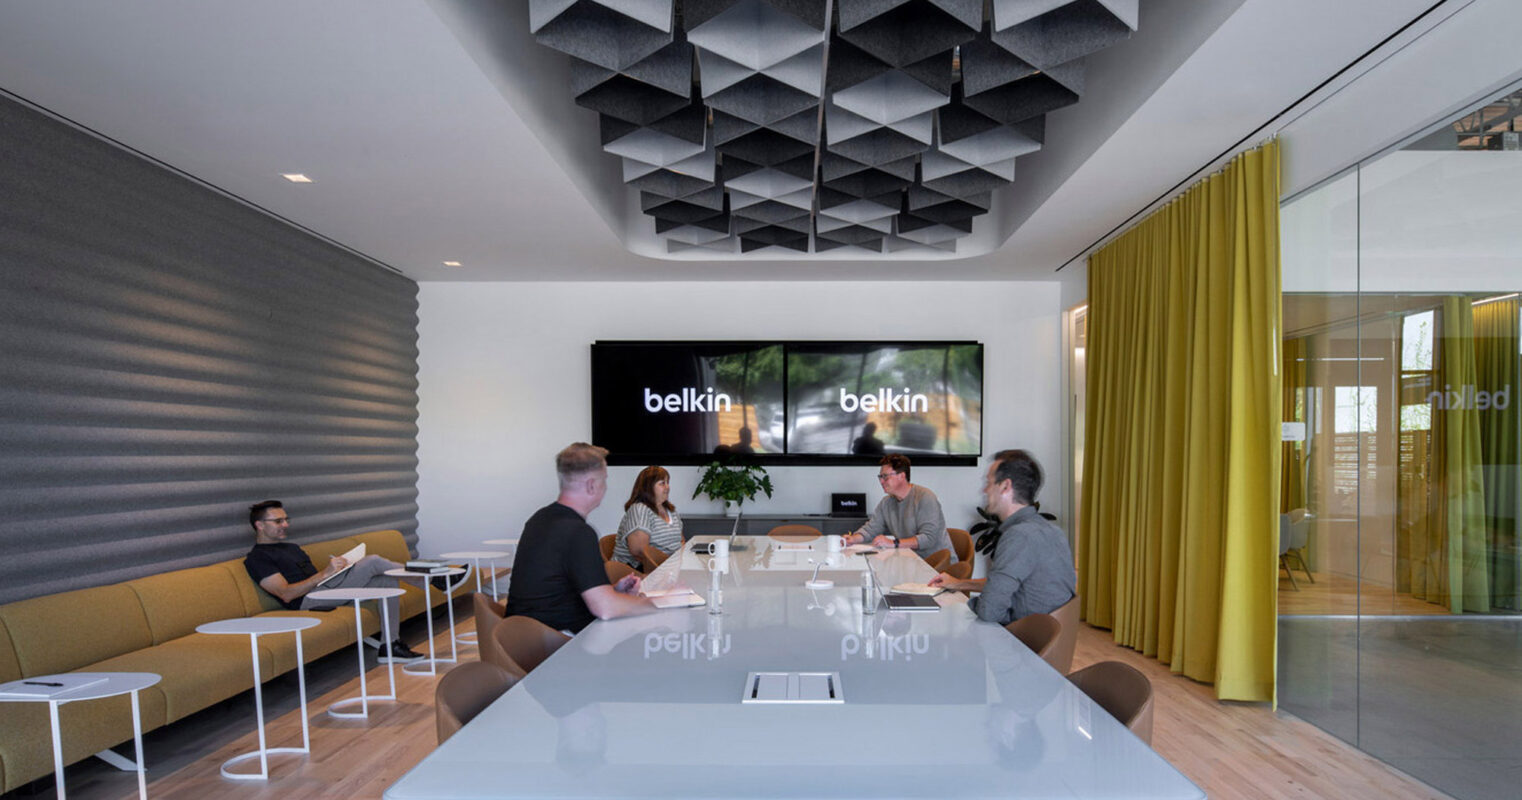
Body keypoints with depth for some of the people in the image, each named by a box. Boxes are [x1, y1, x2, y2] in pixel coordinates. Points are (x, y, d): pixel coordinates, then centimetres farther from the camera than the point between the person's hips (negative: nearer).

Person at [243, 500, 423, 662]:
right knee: (372, 562, -19)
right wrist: (324, 573, -21)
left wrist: (336, 567, 2)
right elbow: (286, 594, -14)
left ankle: (391, 646, -5)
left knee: (388, 582, -5)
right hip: (307, 600, -9)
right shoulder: (256, 558, -1)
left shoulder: (292, 547, 28)